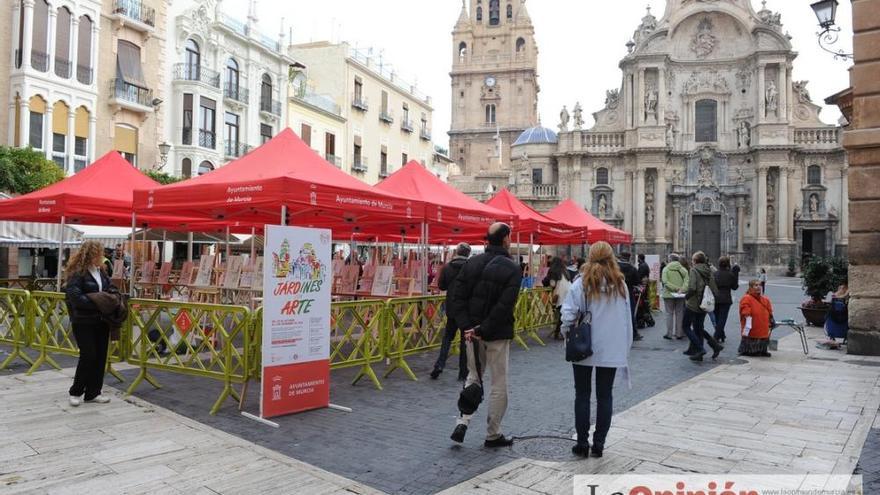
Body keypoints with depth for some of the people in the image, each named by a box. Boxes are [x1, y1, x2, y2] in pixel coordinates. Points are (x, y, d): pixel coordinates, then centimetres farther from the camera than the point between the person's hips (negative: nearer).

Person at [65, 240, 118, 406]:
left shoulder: (100, 271, 9)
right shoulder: (77, 273, -14)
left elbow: (109, 286, 21)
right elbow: (74, 296, -23)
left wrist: (113, 292, -1)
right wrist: (97, 303, -26)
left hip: (101, 321, 7)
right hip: (83, 322, -7)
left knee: (100, 357, 8)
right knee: (88, 355, -5)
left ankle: (93, 393, 18)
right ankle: (76, 392, 14)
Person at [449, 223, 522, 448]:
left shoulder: (472, 263, 3)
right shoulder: (512, 269, -11)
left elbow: (457, 298, -2)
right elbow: (505, 306, -21)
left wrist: (467, 326, -6)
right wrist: (484, 330, -17)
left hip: (473, 332, 5)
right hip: (498, 335, -4)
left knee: (473, 377, 20)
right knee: (499, 385, 9)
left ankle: (462, 423, 9)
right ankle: (493, 435, 18)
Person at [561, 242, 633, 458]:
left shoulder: (581, 283, -10)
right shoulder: (620, 285, 0)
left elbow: (568, 314, -17)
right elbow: (627, 319, 6)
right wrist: (626, 346, 14)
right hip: (612, 350, 2)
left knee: (582, 395, 9)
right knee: (605, 396, 11)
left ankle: (582, 443, 13)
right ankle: (599, 444, 14)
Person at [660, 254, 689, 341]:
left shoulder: (665, 269, -3)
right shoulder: (683, 269, 3)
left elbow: (665, 281, -15)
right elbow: (686, 281, -10)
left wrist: (676, 288, -17)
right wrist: (682, 289, -18)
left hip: (668, 294, -2)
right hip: (680, 295, 2)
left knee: (669, 314, 6)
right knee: (679, 313, 10)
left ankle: (669, 334, 5)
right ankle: (679, 334, 12)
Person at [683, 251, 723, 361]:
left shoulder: (694, 271, -12)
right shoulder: (709, 272, 8)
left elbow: (692, 288, -23)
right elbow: (715, 291, 6)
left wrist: (686, 297, -6)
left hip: (693, 304, -7)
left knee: (686, 327, 5)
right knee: (699, 328, 16)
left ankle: (700, 348, -7)